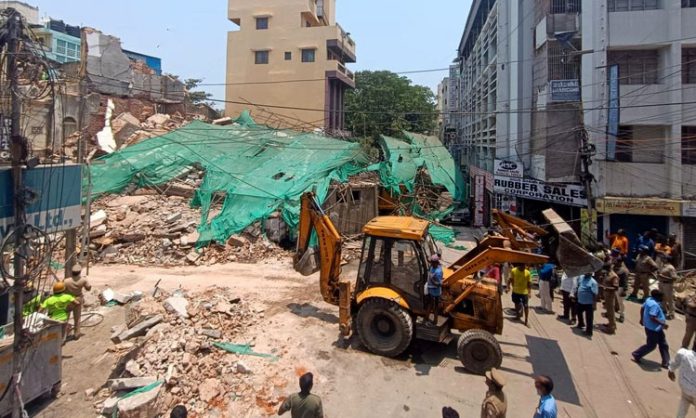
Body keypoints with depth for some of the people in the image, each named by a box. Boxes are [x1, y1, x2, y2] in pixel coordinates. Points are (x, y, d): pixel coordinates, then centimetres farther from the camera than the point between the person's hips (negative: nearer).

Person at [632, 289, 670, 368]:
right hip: (652, 329, -10)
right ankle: (637, 355, 23)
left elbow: (642, 308, 15)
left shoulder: (649, 300, 2)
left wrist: (642, 319, 26)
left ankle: (666, 362, 25)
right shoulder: (654, 305, -28)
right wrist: (663, 324, -24)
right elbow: (652, 318, -32)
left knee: (663, 344, 16)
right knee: (651, 345, 6)